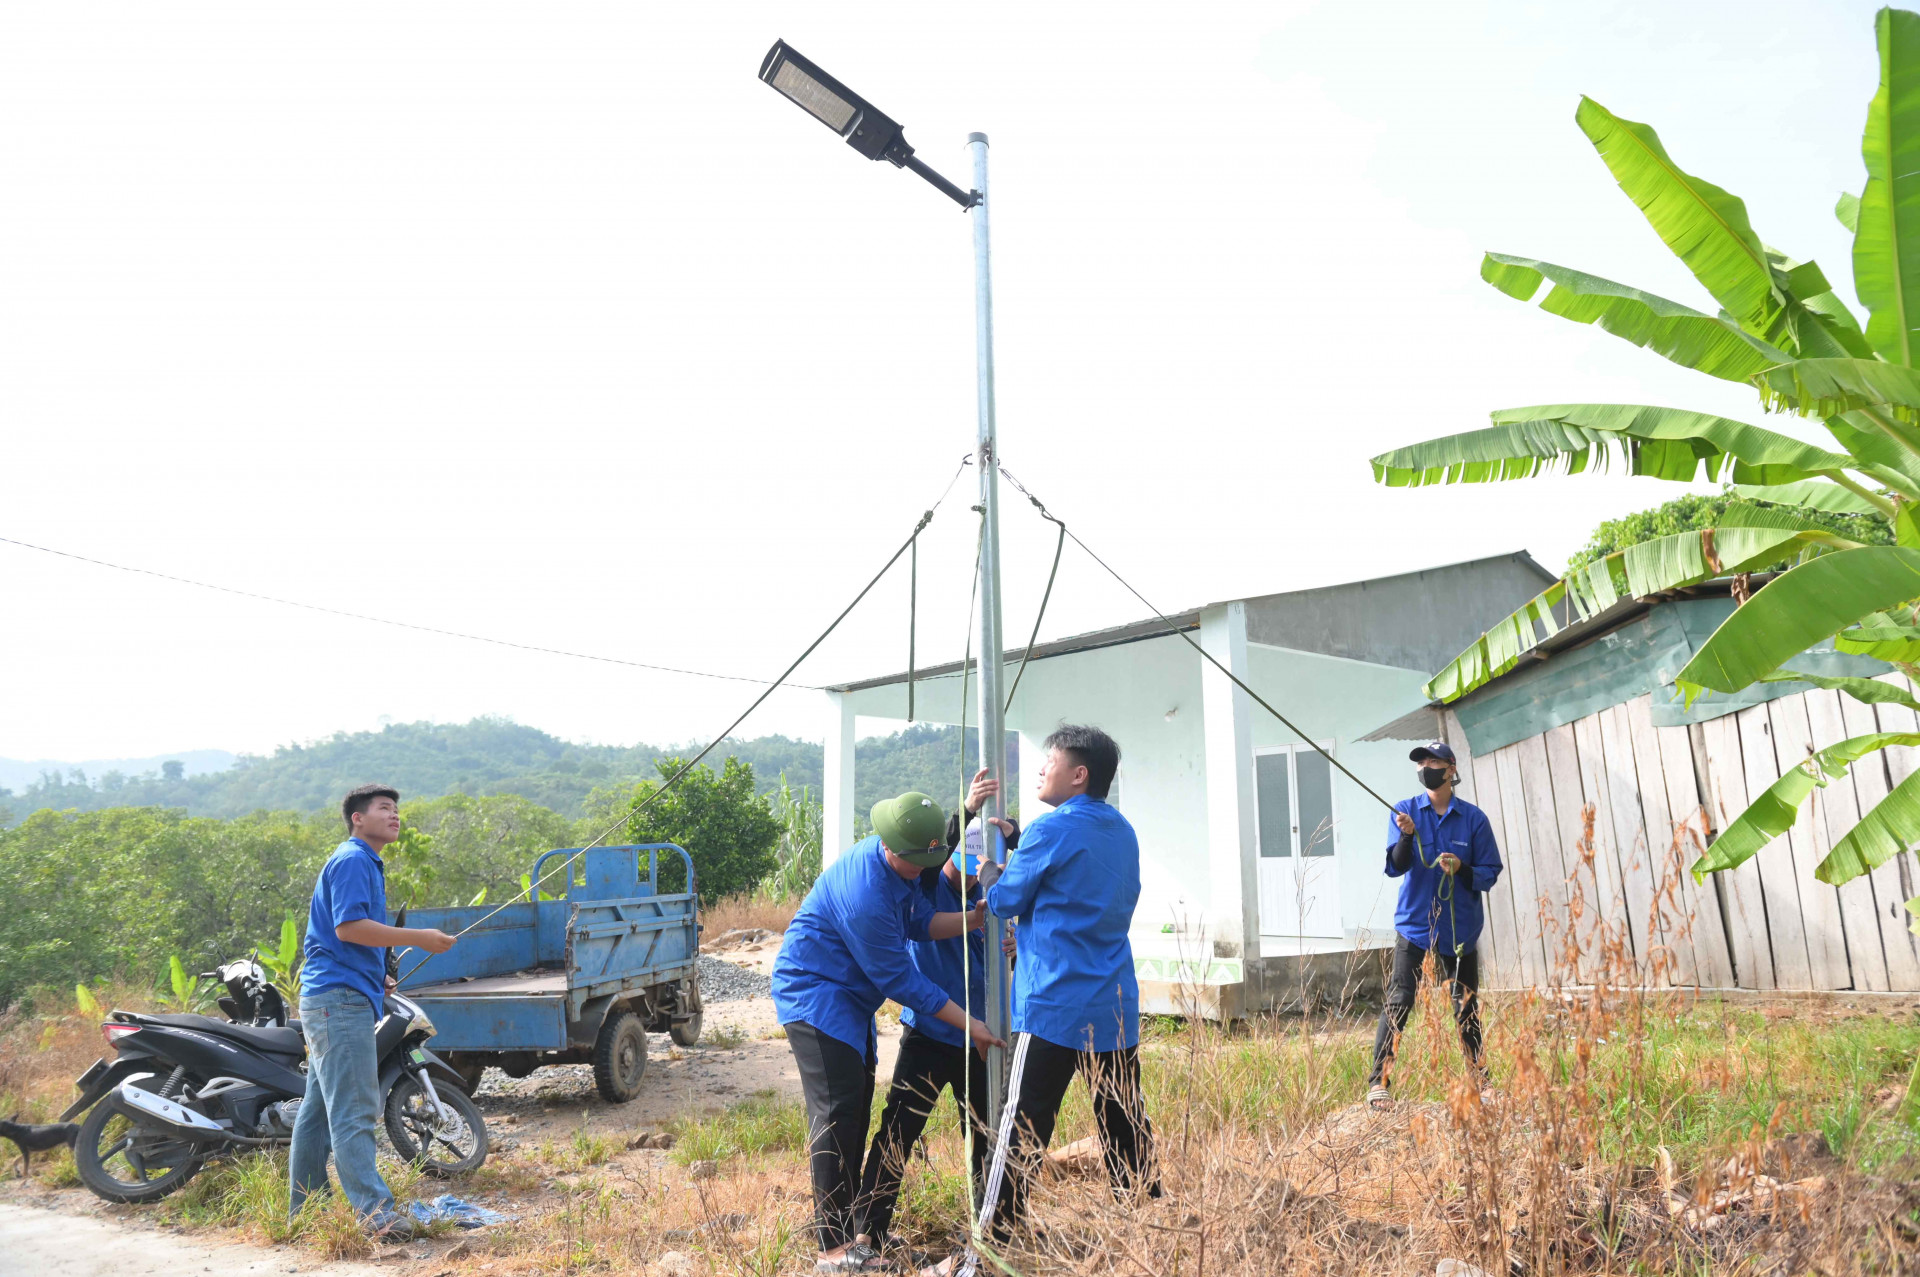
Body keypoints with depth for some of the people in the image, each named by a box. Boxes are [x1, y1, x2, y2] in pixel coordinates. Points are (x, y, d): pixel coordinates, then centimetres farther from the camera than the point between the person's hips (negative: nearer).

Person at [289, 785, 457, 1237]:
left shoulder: (367, 863, 22)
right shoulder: (352, 860, -11)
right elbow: (348, 926, -23)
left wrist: (378, 977, 19)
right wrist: (419, 938, -20)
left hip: (333, 998, 11)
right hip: (340, 997, -11)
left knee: (320, 1106, 15)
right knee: (353, 1111, -12)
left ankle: (305, 1208, 23)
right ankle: (375, 1212, -13)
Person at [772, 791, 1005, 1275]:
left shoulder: (901, 864, -3)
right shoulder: (864, 894, -32)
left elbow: (920, 920, 5)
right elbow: (900, 979, -25)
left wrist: (967, 921, -15)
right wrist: (967, 1024, -19)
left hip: (849, 998, 10)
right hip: (814, 994, -10)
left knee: (856, 1108, 14)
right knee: (837, 1113, -14)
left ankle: (850, 1225, 25)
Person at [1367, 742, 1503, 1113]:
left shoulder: (1473, 818, 2)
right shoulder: (1405, 811, 2)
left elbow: (1490, 873, 3)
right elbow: (1395, 867, -7)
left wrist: (1461, 869, -17)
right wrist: (1406, 835, -25)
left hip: (1460, 927, 1)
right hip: (1414, 923, -1)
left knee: (1466, 1006, 11)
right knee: (1398, 1002, -9)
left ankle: (1480, 1079, 27)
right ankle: (1379, 1082, -7)